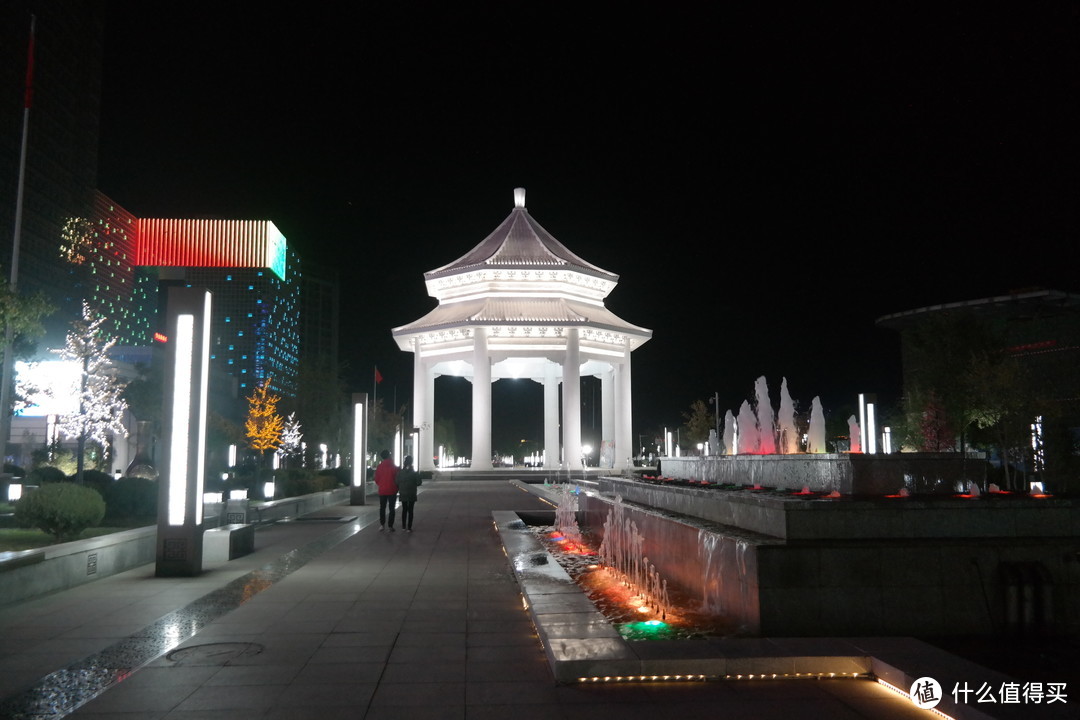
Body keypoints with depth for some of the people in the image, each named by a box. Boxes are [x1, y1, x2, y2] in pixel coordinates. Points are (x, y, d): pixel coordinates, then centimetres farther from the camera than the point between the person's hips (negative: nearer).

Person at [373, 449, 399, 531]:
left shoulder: (379, 467, -4)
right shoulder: (394, 467, -9)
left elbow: (376, 479, 1)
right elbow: (397, 479, -5)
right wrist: (396, 488, 10)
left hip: (382, 491, 2)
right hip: (392, 491, -2)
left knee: (382, 508, 14)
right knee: (391, 508, 5)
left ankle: (382, 524, 8)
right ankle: (391, 526, 2)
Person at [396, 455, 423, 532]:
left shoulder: (400, 472, -5)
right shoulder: (414, 473, -11)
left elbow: (397, 482, -3)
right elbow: (419, 482, -11)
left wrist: (399, 490, 12)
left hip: (403, 494, 2)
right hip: (411, 494, -2)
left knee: (404, 510, 14)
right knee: (410, 510, 2)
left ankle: (403, 526, 18)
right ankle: (409, 528, 0)